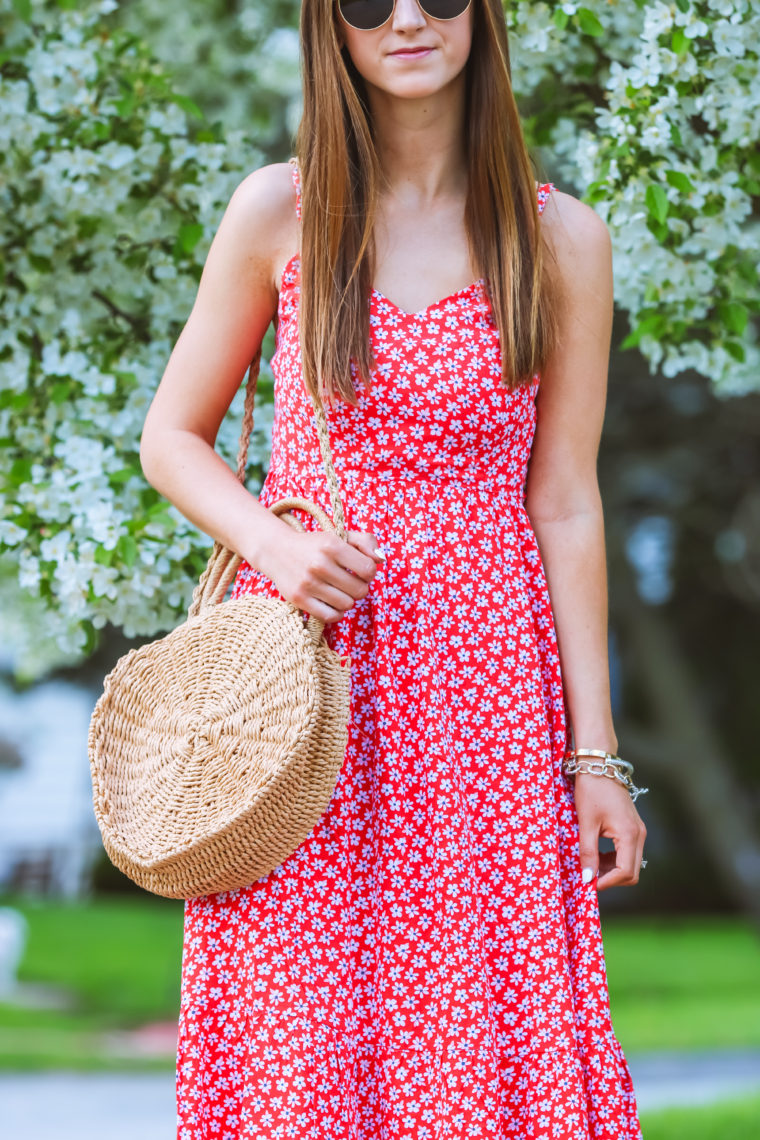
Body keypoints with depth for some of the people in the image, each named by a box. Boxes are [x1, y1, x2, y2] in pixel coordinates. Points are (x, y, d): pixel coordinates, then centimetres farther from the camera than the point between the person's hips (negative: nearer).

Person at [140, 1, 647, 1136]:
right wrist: (276, 544, -11)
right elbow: (171, 439, 9)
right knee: (303, 1048, 0)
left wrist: (595, 751, 1)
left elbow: (565, 507, 3)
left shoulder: (561, 239, 2)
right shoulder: (278, 212, 2)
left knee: (486, 1047, -1)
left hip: (488, 681, 0)